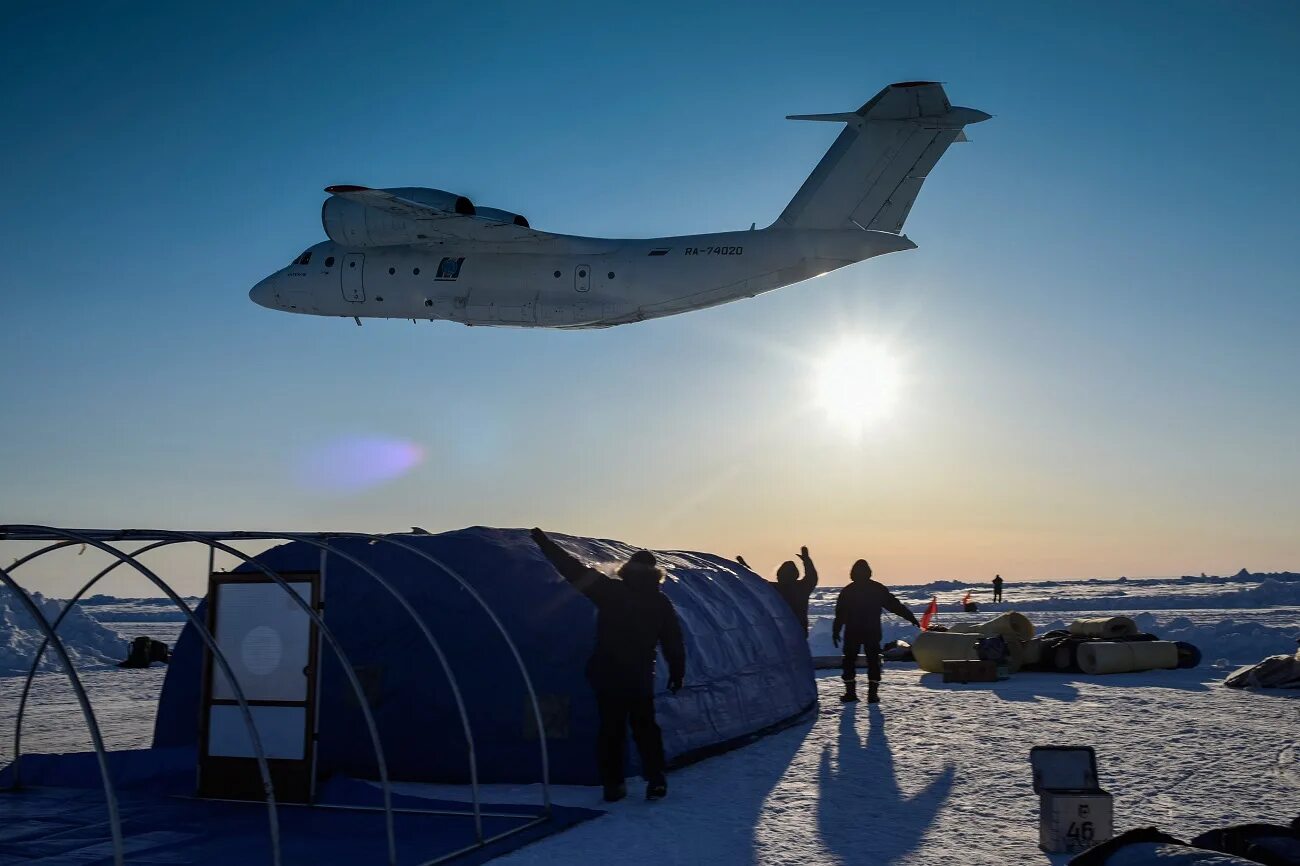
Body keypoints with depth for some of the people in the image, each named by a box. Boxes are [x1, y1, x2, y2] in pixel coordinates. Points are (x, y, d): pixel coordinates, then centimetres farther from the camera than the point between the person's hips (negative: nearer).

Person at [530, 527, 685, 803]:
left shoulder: (609, 590, -4)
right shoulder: (659, 602, 0)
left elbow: (575, 571, -5)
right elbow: (673, 642, 3)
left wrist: (544, 542, 0)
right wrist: (677, 673, 13)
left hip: (606, 674, 0)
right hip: (640, 677, 0)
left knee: (610, 728, 9)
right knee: (645, 727, 14)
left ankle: (612, 785, 9)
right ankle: (655, 781, 7)